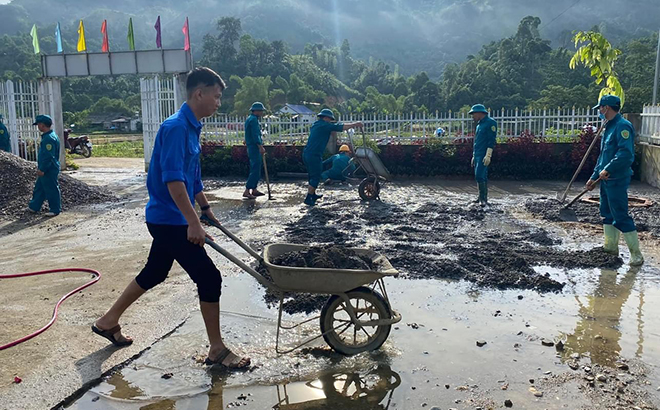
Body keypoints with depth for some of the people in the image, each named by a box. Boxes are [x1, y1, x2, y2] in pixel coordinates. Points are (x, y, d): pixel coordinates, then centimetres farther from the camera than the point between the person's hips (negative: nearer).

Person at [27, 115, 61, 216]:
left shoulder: (49, 138, -22)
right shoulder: (46, 136, 13)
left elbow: (48, 156, -24)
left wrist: (42, 169, -20)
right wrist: (40, 168, 22)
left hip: (49, 170, -11)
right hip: (45, 169, 11)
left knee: (52, 189, 0)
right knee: (39, 188, 18)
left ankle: (55, 210, 10)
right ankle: (33, 207, 29)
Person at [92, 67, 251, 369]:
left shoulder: (192, 128, 11)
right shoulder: (176, 127, -19)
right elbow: (173, 179, -27)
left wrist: (206, 208, 26)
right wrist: (193, 222, -29)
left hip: (168, 219, 10)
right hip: (170, 220, -10)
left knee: (154, 273, 22)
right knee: (209, 278, -5)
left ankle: (108, 322, 40)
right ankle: (217, 350, 9)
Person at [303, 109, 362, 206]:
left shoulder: (316, 125, 19)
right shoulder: (324, 125, -10)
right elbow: (340, 127, -12)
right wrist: (354, 124, -3)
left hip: (307, 154, 10)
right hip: (314, 155, -10)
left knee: (313, 176, 23)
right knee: (315, 178, -1)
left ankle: (313, 195, 36)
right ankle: (308, 198, 0)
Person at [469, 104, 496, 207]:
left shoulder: (490, 123, -9)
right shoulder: (479, 124, 19)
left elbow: (492, 140, -16)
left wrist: (488, 156, -22)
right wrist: (474, 156, 24)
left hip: (484, 156, -9)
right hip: (477, 155, 9)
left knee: (479, 176, -15)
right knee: (482, 177, 12)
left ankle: (483, 199, -12)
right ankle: (482, 198, 17)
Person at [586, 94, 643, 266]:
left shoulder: (622, 126, -15)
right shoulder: (608, 127, 17)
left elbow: (626, 153, -27)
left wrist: (608, 169, -24)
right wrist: (594, 176, 21)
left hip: (617, 181, -10)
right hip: (606, 180, 10)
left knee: (621, 216, -8)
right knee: (607, 213, 16)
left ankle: (636, 254, -1)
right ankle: (611, 246, 28)